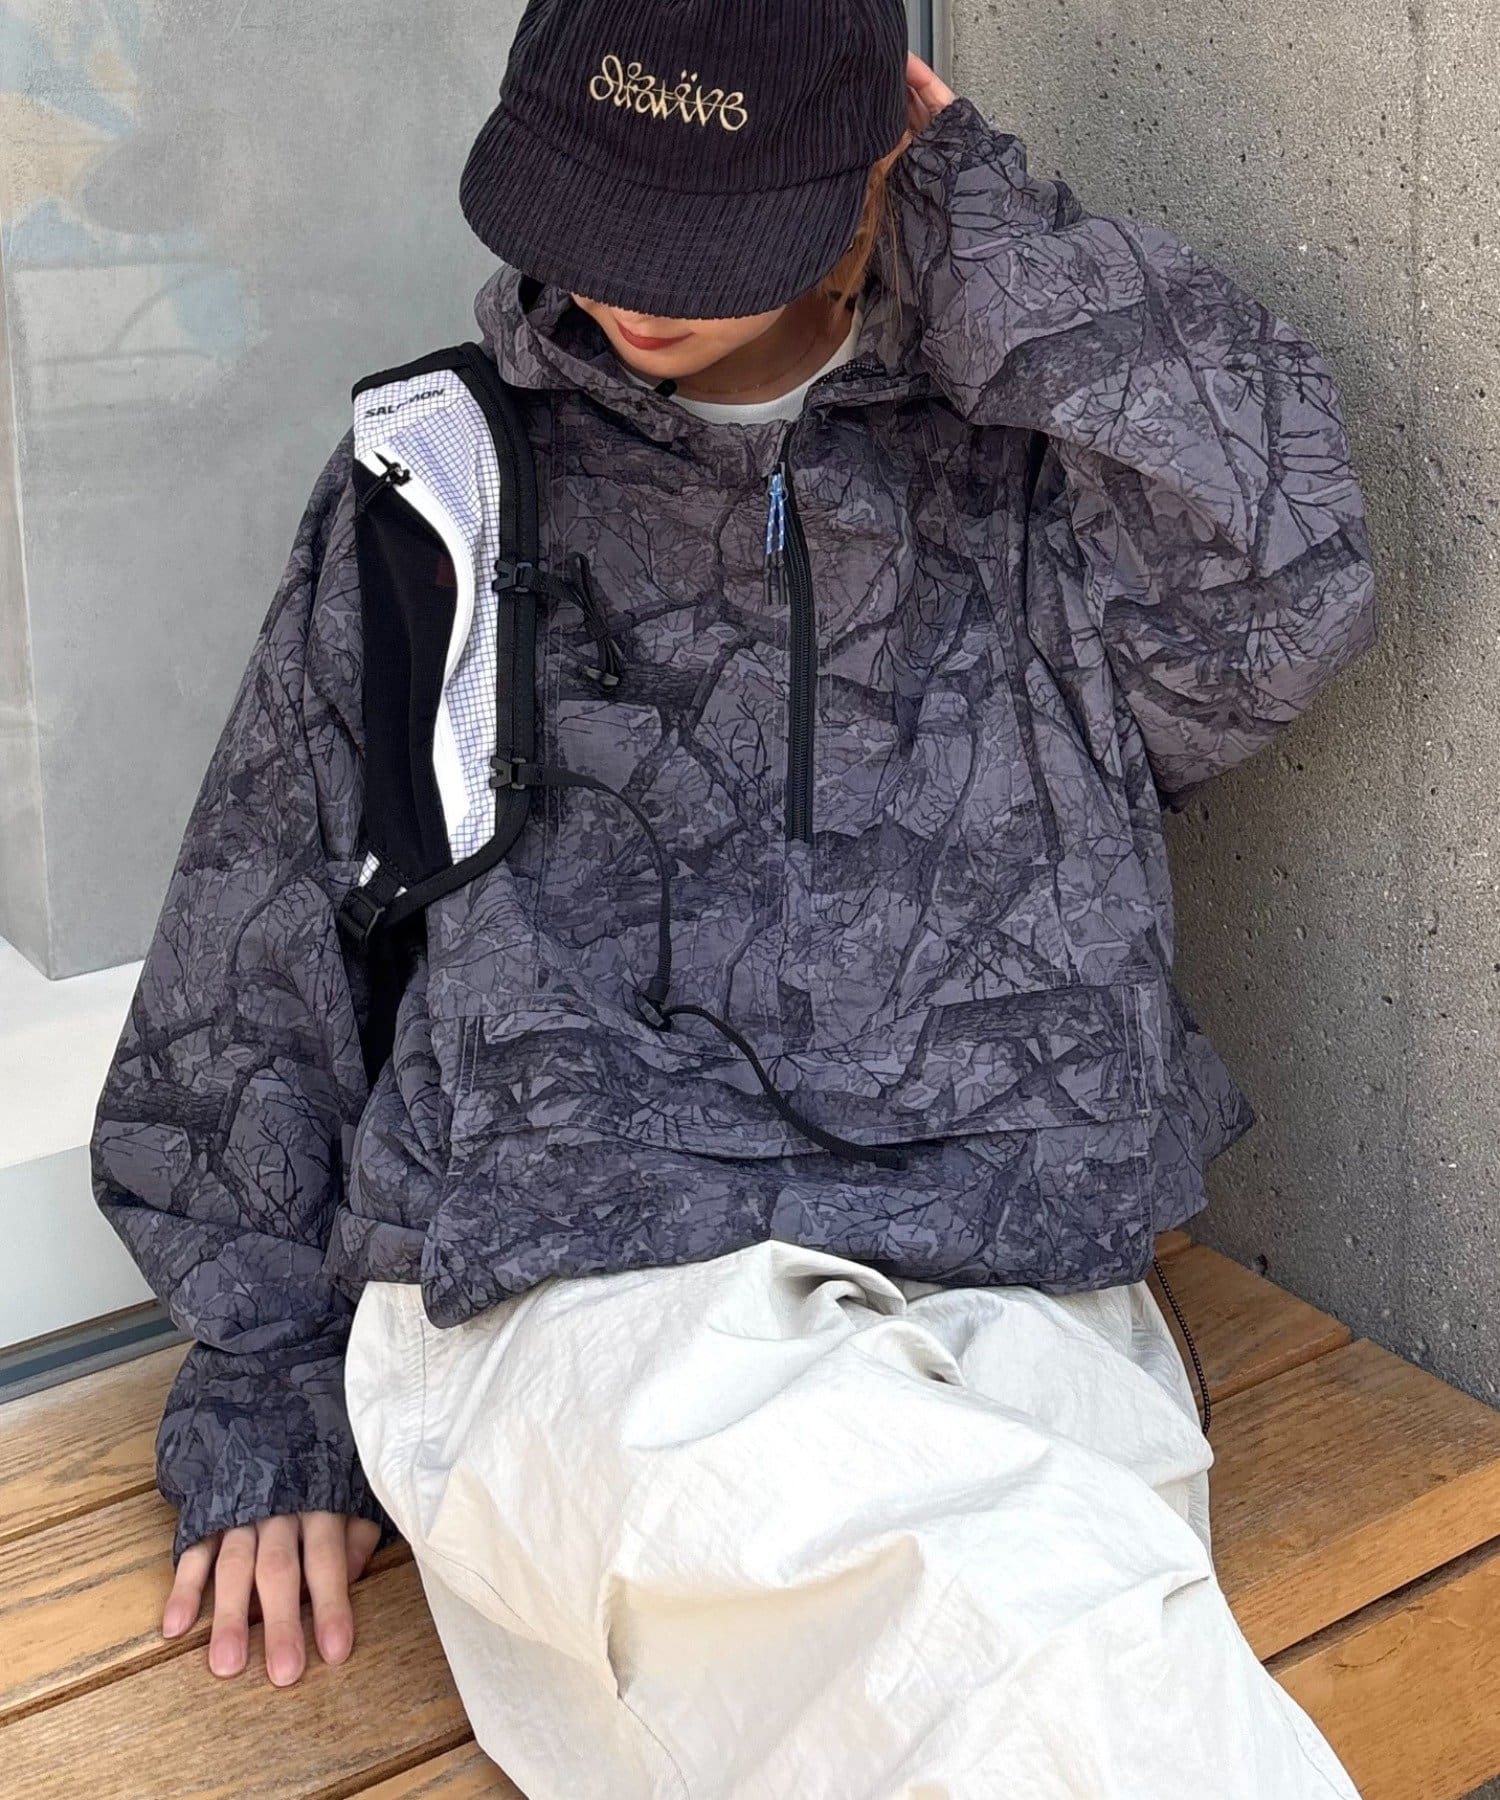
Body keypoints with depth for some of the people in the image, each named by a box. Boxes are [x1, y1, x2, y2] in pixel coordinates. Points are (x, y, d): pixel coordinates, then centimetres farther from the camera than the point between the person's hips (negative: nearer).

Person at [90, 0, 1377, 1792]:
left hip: (1016, 1309, 2)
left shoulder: (1035, 452, 14)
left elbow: (1274, 595, -8)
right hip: (575, 1295, -1)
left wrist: (975, 231, 1)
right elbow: (255, 956, 18)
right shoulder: (442, 474, 15)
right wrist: (264, 1405, 15)